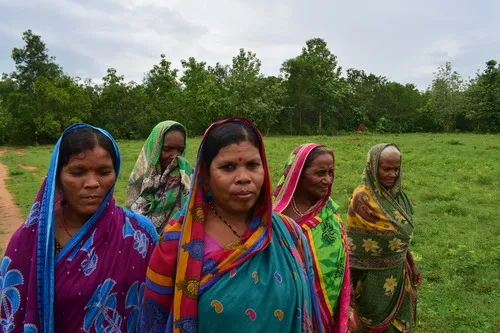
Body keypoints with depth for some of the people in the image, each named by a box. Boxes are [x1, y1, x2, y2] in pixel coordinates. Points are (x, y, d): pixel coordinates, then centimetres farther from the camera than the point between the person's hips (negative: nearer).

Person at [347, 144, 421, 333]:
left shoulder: (396, 192, 0)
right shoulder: (362, 198, -22)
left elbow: (402, 233, 11)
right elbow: (356, 244, -17)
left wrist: (409, 266, 15)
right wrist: (355, 285, -14)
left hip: (398, 273, 7)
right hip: (375, 276, -7)